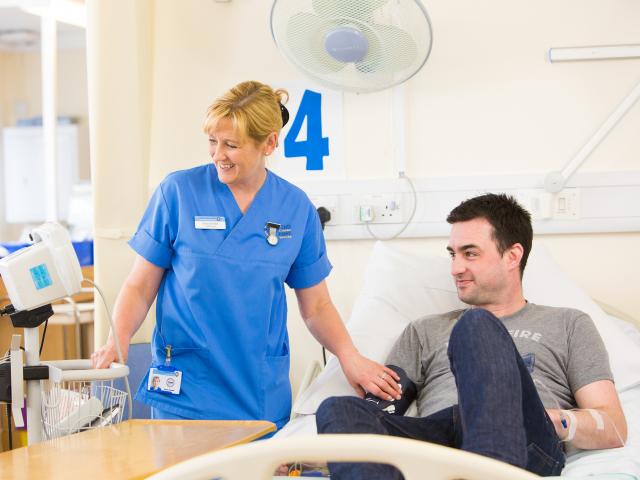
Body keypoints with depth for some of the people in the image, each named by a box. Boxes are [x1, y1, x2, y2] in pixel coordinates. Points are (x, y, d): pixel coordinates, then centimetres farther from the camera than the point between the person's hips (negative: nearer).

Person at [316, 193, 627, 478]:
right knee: (338, 409, -28)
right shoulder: (424, 331, 33)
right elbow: (376, 408, 19)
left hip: (521, 446, -2)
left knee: (477, 327, -28)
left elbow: (614, 430, 14)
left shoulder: (568, 325, 26)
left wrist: (555, 421, -8)